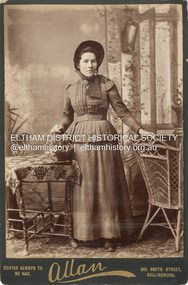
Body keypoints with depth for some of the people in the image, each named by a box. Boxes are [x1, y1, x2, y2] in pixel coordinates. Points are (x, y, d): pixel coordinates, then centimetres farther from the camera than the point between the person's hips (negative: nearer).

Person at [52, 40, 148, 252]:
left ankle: (109, 234, 13)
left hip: (103, 140, -2)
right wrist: (61, 127, -1)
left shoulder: (106, 84, 2)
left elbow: (122, 111, 0)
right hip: (79, 141, 2)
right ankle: (80, 233, 19)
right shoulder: (71, 89, 10)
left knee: (105, 186, 2)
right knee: (82, 187, 6)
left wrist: (140, 129, -9)